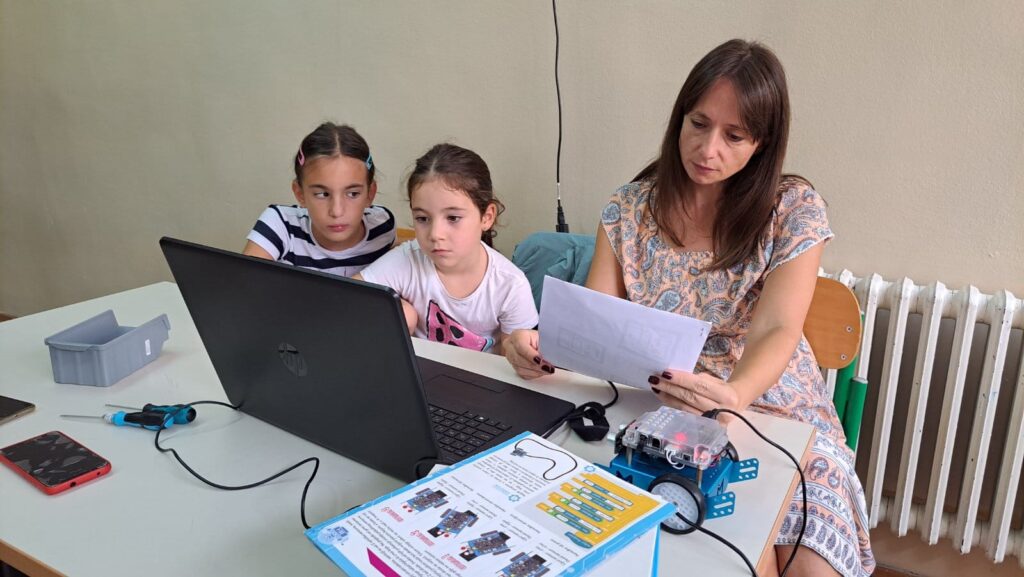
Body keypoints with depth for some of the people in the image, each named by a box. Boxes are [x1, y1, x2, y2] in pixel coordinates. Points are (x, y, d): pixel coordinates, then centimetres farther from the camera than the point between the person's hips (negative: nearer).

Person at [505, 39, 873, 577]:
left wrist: (732, 396, -37)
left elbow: (777, 331, -15)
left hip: (767, 407, 0)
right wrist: (543, 346, -26)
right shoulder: (629, 209, 2)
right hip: (658, 410, 0)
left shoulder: (795, 209, -4)